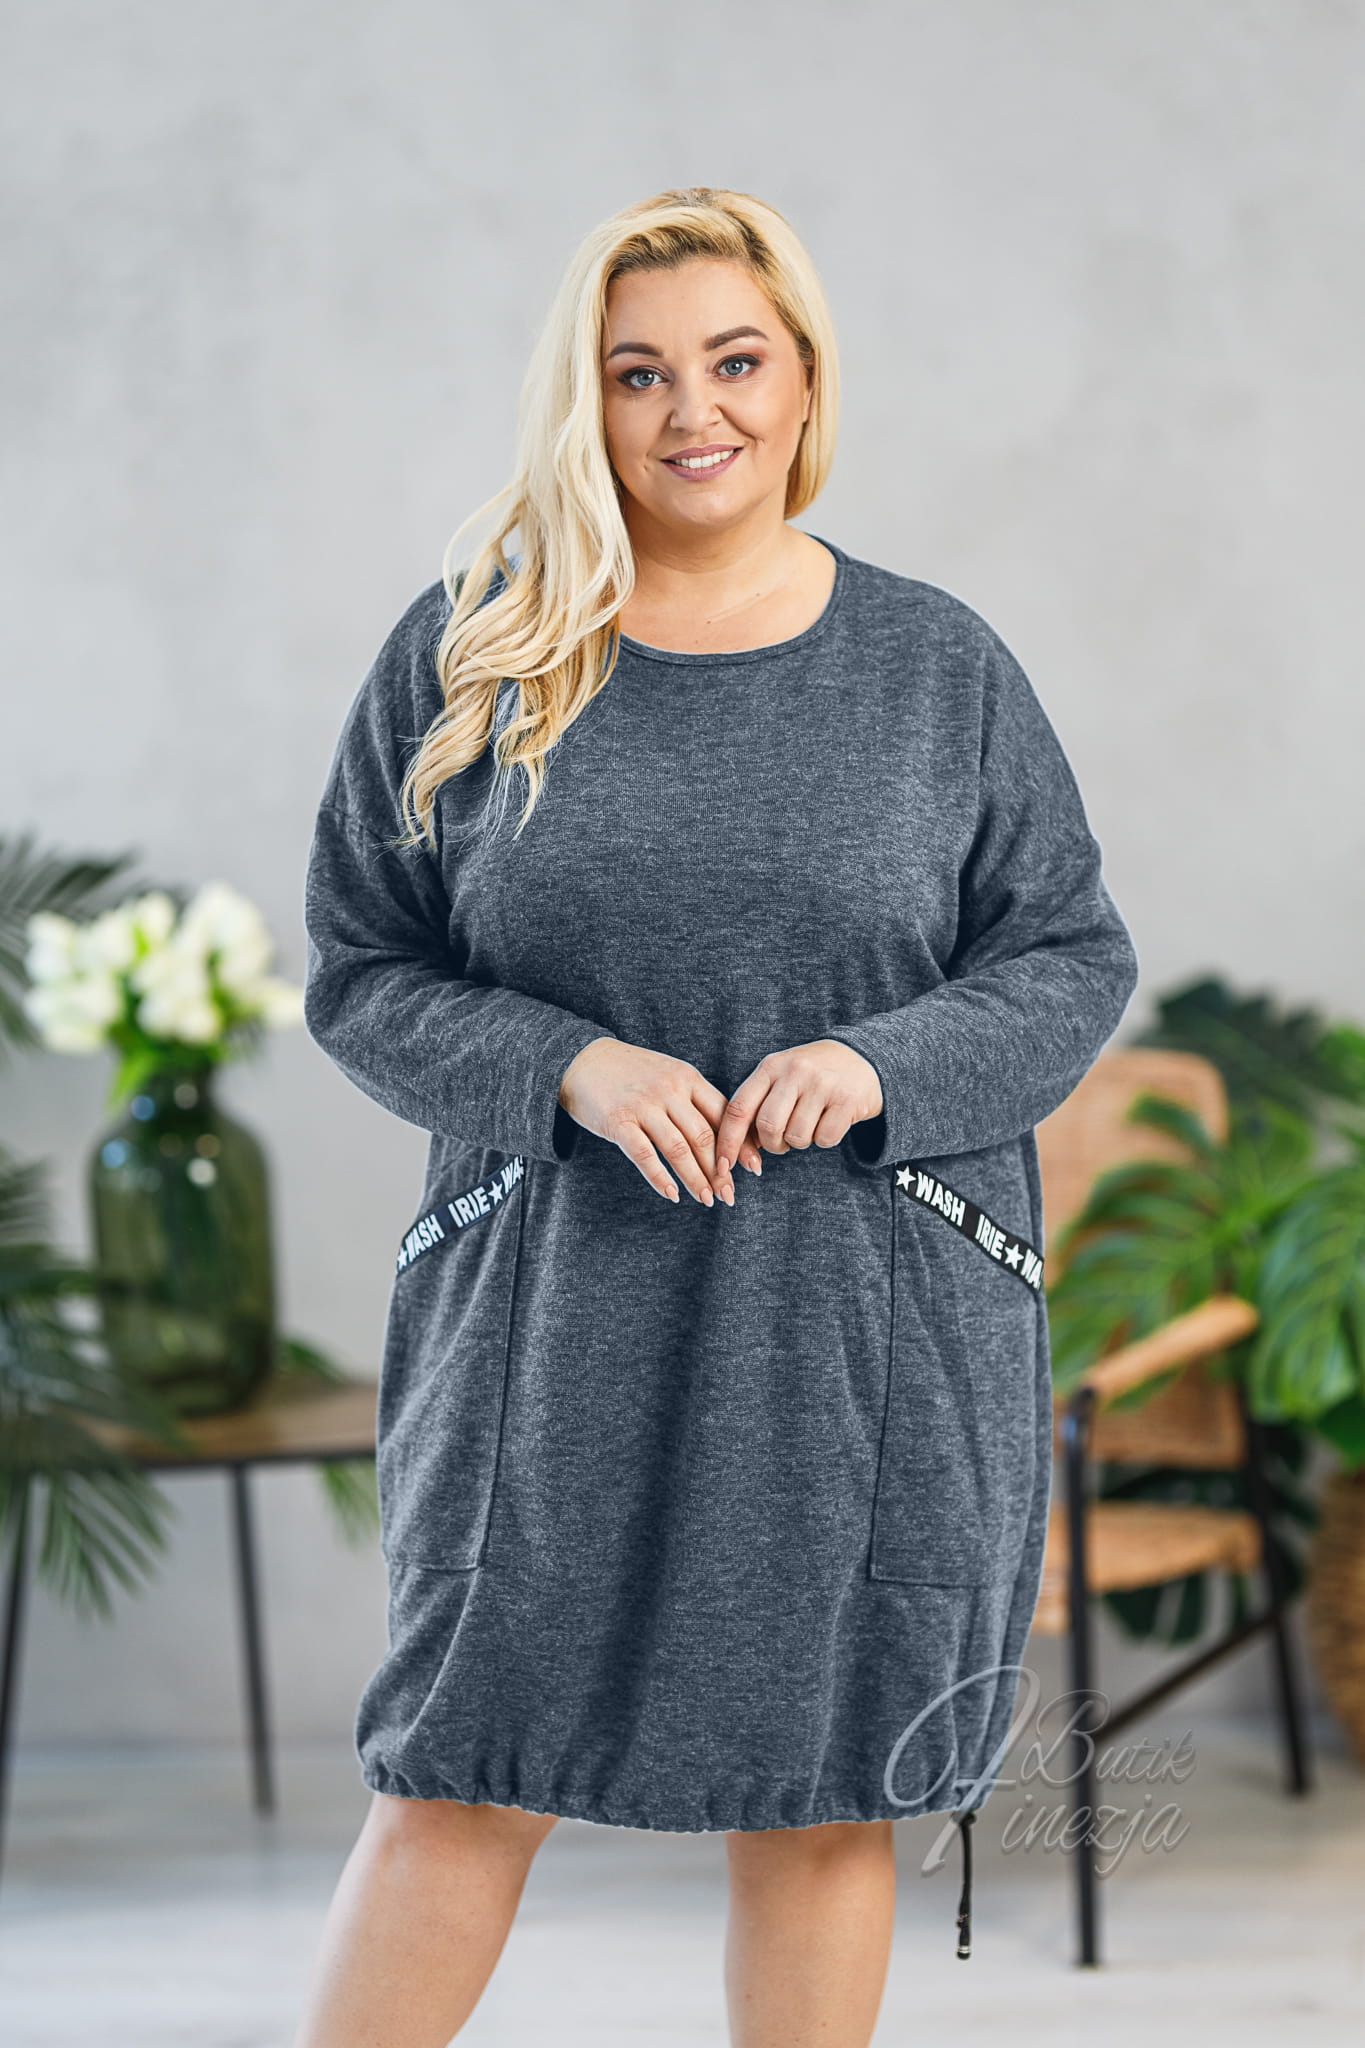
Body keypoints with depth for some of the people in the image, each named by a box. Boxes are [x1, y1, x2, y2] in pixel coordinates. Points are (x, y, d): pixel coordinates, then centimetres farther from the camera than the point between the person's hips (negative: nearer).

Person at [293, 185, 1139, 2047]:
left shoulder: (939, 668, 3)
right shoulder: (465, 658, 2)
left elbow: (1075, 961, 6)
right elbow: (359, 978, 4)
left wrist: (883, 1063, -13)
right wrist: (571, 1067, -14)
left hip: (868, 1324, 1)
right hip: (553, 1314, 0)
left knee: (821, 1801, 9)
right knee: (460, 1786, 2)